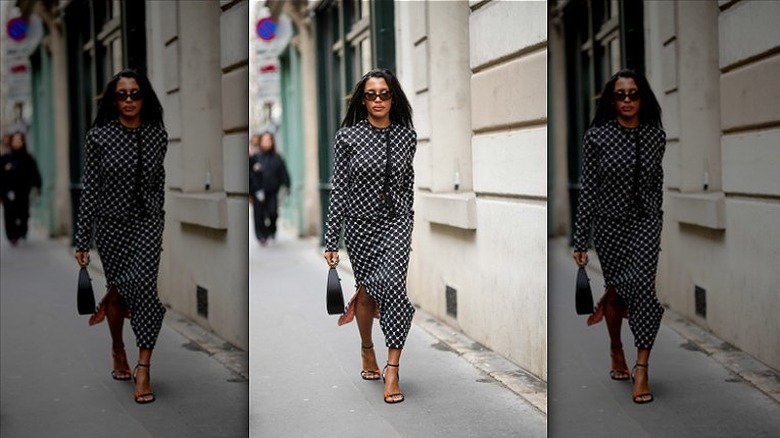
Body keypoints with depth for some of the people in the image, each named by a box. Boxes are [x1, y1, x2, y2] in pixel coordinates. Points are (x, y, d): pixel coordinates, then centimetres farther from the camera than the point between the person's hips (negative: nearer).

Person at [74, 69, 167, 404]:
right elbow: (89, 188, -6)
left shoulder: (158, 135, -2)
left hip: (147, 222, 0)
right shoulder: (99, 136, -8)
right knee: (119, 286, 11)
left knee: (142, 283, -17)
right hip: (110, 224, 0)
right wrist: (82, 241, -6)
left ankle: (143, 369, -14)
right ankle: (118, 350, 35)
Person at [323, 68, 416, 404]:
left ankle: (392, 368, -17)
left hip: (396, 222, 0)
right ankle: (367, 349, 38)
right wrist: (331, 241, -7)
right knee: (368, 289, 12)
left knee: (391, 282, -19)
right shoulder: (348, 136, -7)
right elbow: (339, 189, -5)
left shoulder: (407, 136, -1)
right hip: (360, 224, 0)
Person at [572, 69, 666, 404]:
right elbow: (588, 188, -7)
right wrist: (580, 241, -7)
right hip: (608, 223, 0)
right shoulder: (597, 136, -9)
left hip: (645, 222, 0)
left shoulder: (656, 135, -2)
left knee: (640, 283, -17)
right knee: (618, 286, 10)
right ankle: (616, 350, 36)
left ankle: (641, 369, -13)